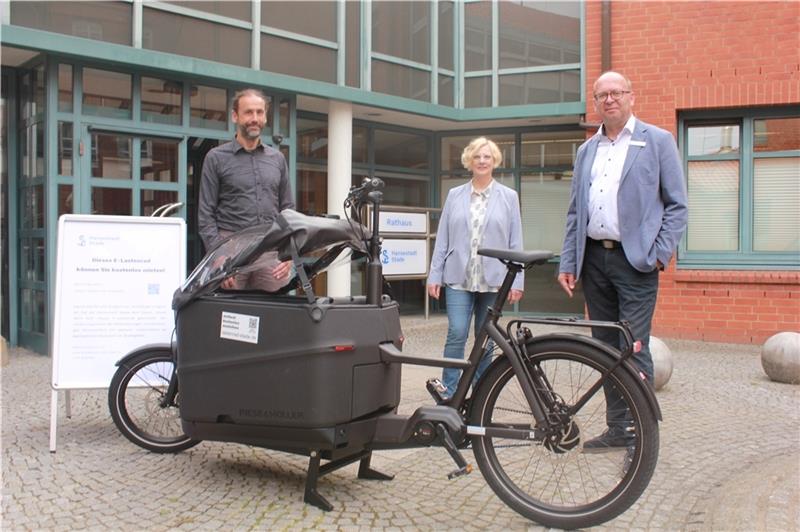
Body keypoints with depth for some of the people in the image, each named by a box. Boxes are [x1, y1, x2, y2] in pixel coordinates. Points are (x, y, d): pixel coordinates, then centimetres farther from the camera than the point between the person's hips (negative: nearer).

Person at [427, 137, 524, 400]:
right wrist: (434, 275, 3)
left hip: (492, 280, 0)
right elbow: (442, 239, 8)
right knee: (457, 334, -10)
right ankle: (448, 395, -2)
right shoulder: (454, 195, 9)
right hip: (459, 278, 0)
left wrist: (517, 281, -2)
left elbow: (515, 242, 3)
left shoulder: (508, 197, 6)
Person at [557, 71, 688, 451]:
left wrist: (659, 255, -10)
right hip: (593, 259, 5)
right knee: (606, 349, 9)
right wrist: (567, 262, 9)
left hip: (635, 260, -5)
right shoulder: (586, 150, 17)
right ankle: (617, 429, 19)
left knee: (634, 349, -8)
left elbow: (677, 205, 0)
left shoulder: (657, 141, 3)